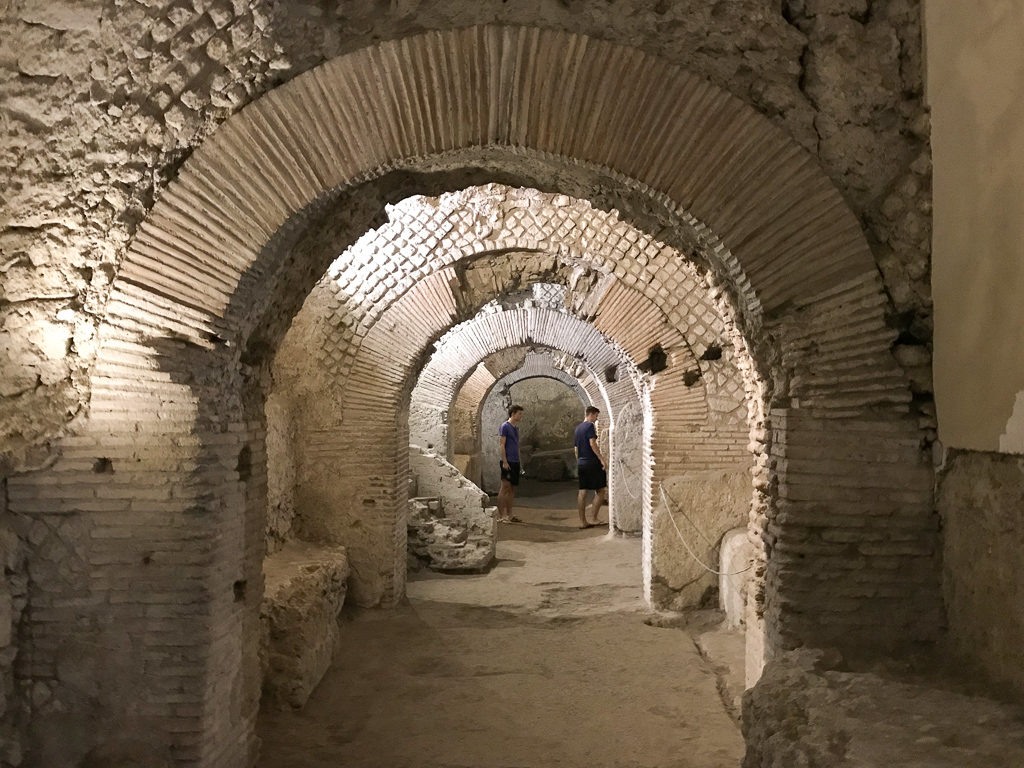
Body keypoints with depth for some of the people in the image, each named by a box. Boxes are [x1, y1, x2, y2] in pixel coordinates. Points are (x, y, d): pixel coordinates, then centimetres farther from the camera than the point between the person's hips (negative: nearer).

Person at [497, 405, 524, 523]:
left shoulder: (516, 428, 18)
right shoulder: (504, 427, -7)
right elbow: (501, 445, -12)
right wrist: (504, 461, -18)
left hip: (515, 462, 8)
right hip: (508, 462, -8)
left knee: (512, 489, 9)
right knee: (505, 487, -8)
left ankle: (509, 515, 14)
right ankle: (500, 515, -6)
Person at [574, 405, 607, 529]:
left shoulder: (578, 428, 17)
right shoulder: (590, 426, -9)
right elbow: (592, 444, -19)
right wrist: (602, 459, -19)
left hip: (580, 463, 8)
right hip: (592, 462, -8)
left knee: (582, 492, 6)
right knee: (601, 490, 1)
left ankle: (583, 521, 6)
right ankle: (594, 518, -2)